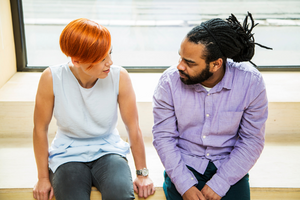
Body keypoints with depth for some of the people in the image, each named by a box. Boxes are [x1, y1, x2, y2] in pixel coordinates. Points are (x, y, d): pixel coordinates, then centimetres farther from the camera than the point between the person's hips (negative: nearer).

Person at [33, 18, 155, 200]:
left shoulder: (119, 77, -14)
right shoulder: (52, 78, -16)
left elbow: (133, 127, -7)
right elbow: (40, 129, -5)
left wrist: (143, 174, -3)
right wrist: (43, 178, 0)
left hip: (108, 151, 1)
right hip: (68, 155, 0)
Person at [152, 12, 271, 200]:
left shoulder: (251, 82, -16)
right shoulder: (169, 81, -15)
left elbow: (252, 141, -9)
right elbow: (163, 137, -8)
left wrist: (219, 184, -15)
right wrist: (185, 185, -16)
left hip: (229, 166, 1)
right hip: (184, 164, 0)